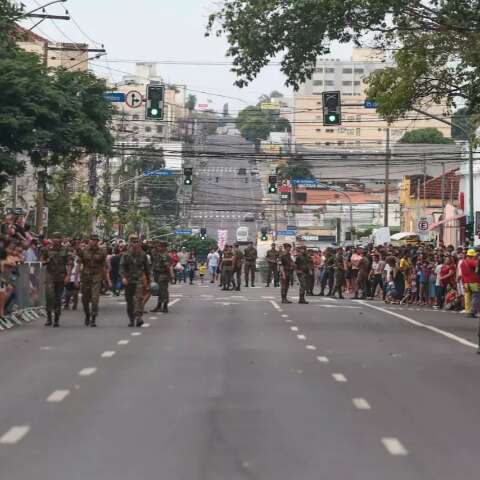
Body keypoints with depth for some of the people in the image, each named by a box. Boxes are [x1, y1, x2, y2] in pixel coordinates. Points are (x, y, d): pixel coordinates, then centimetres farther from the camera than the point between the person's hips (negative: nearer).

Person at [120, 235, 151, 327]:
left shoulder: (143, 255, 7)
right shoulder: (126, 255, 2)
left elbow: (147, 267, 16)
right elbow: (122, 267, -5)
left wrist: (148, 279, 18)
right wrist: (123, 277, -21)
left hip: (139, 279, -1)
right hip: (129, 280, 1)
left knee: (139, 297, -18)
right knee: (129, 300, 7)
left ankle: (138, 317, -25)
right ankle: (131, 319, 18)